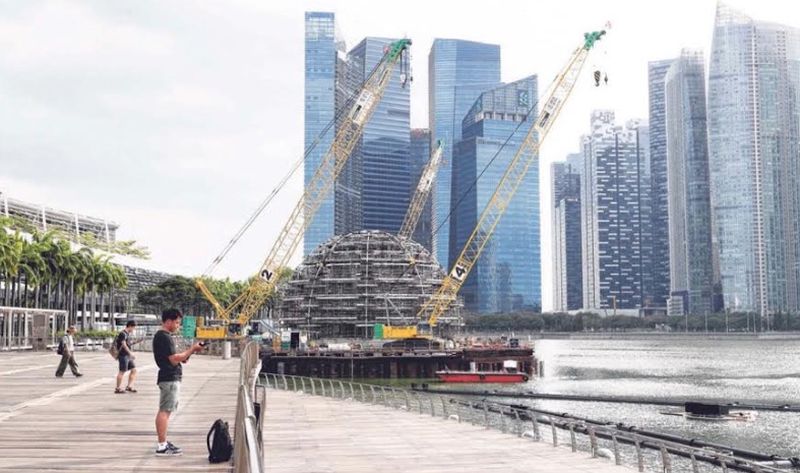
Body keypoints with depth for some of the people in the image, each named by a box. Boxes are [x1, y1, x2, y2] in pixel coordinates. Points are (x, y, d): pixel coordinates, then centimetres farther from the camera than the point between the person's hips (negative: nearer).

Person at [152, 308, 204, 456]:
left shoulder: (162, 336, 17)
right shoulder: (164, 337, -15)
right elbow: (174, 359, -19)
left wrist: (188, 352, 6)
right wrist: (191, 350, -12)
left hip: (171, 378, 11)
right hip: (169, 379, -11)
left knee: (164, 411, 14)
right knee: (165, 411, -10)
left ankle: (163, 442, 22)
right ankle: (162, 447, -9)